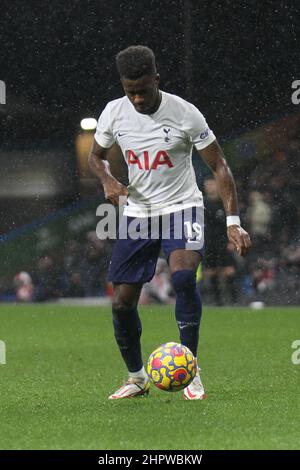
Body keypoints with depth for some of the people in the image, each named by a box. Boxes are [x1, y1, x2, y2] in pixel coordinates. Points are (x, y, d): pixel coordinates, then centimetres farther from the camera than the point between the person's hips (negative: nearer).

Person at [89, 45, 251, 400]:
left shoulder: (185, 114, -17)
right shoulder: (114, 112, -6)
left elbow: (218, 166, -11)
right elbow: (96, 155, 12)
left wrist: (233, 222, -18)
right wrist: (107, 181, -11)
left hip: (181, 208, -4)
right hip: (137, 213, 4)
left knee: (183, 277, -30)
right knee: (121, 303, 0)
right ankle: (136, 378, 23)